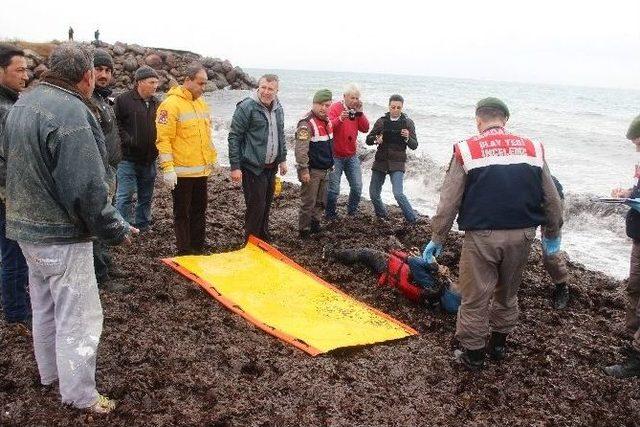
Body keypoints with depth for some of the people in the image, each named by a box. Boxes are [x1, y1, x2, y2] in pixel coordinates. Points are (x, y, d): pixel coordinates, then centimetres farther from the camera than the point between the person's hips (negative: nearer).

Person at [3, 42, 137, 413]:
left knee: (45, 306, 24)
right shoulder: (71, 114, -24)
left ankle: (50, 373, 42)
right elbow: (86, 189, -25)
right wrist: (117, 230, -14)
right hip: (61, 236, -10)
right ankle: (81, 395, 17)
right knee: (78, 317, 4)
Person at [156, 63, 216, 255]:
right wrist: (168, 168, -20)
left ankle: (198, 249, 26)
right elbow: (163, 139, -16)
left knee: (199, 211, 15)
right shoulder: (171, 104, -13)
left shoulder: (202, 103, 12)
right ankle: (185, 253, 13)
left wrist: (212, 158, 18)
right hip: (182, 171, -7)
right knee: (182, 213, 4)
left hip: (202, 170, 8)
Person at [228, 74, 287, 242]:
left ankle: (264, 238, 32)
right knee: (256, 207, -5)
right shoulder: (247, 107, -14)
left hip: (271, 166, 7)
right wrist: (235, 167, -16)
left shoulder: (278, 108, 9)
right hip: (253, 167, -7)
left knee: (266, 205, 16)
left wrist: (282, 159, 20)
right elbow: (234, 137, -13)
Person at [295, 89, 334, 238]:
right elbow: (301, 149, -25)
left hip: (324, 170, 9)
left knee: (321, 201, 18)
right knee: (308, 202, -1)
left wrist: (331, 163, 23)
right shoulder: (307, 123, -19)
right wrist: (304, 170, -26)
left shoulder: (326, 120, 10)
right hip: (311, 170, -9)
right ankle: (304, 231, 10)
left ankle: (315, 224, 32)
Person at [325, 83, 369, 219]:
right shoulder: (335, 108, -10)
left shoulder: (357, 110, 8)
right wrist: (339, 119, -37)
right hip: (336, 156, -5)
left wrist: (360, 113, -11)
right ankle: (330, 215, 14)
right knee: (333, 189, -4)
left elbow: (365, 129, -1)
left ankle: (352, 212, 24)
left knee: (357, 187, 5)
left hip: (352, 156, 5)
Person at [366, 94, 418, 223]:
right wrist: (376, 139, -17)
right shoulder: (381, 121, 4)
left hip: (397, 164, -3)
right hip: (380, 161, 3)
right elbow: (368, 140, 6)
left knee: (398, 193, -19)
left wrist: (407, 138, -21)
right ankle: (382, 216, 33)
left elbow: (414, 146, 0)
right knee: (373, 193, 7)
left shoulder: (408, 123, 1)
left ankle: (412, 220, -3)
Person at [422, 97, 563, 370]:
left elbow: (449, 202, -4)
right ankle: (498, 345, 36)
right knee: (507, 293, 23)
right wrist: (552, 235, 24)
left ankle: (473, 354, 20)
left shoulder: (466, 151, -4)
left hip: (482, 236, -4)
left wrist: (437, 239, 4)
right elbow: (551, 199, 11)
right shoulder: (533, 149, 6)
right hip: (522, 235, 4)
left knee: (475, 297, 9)